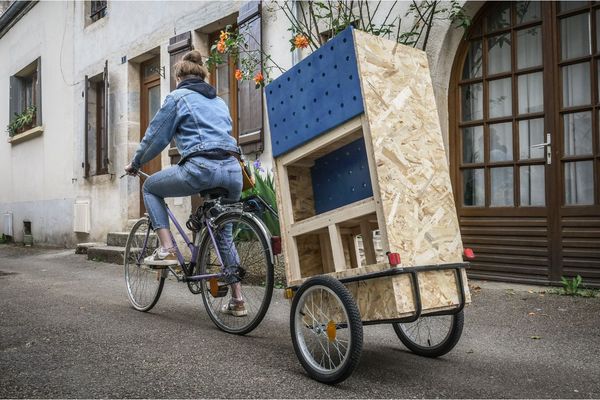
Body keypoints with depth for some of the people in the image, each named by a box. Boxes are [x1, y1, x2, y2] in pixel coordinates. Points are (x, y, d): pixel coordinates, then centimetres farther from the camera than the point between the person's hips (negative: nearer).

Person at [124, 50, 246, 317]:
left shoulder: (177, 97, 9)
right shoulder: (219, 101, 27)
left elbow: (156, 136, 11)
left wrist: (135, 163, 26)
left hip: (201, 167, -6)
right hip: (232, 170, 6)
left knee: (150, 188, 21)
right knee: (223, 234, 20)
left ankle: (167, 249, 7)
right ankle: (237, 300, 18)